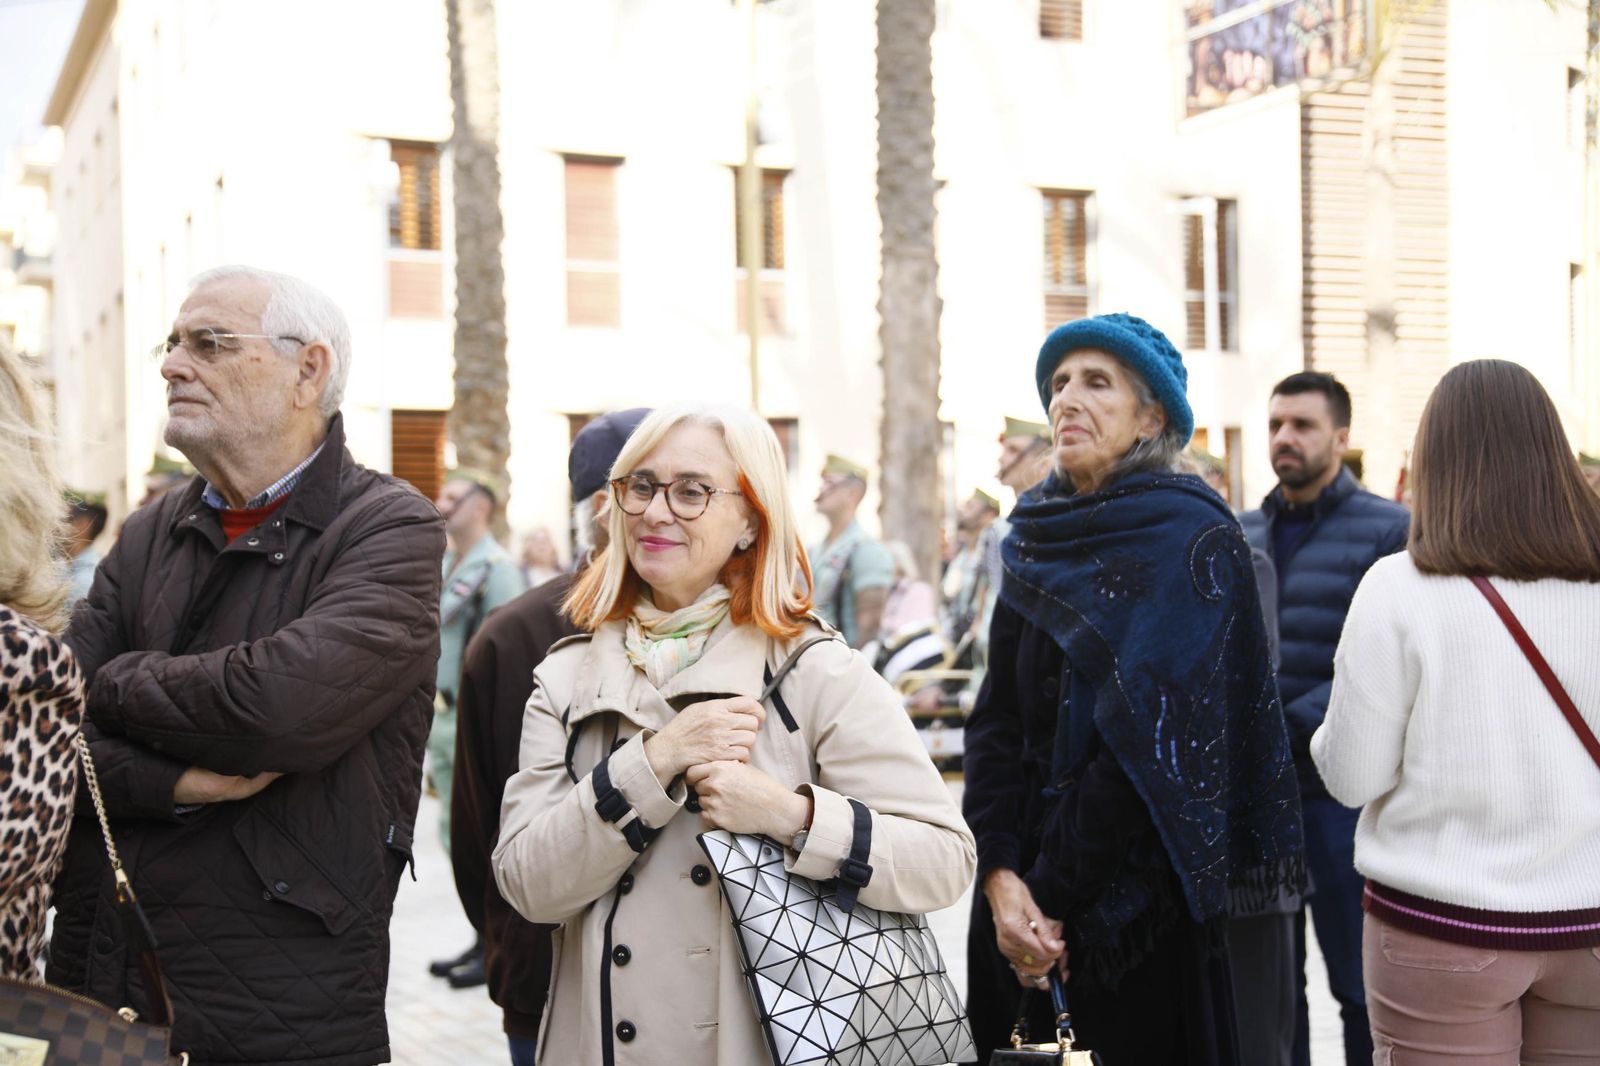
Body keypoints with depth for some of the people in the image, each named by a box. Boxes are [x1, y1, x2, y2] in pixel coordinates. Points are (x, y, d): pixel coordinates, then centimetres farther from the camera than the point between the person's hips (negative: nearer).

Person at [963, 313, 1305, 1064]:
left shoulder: (1190, 540, -10)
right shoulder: (1037, 539, 7)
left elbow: (1151, 738, -17)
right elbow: (997, 720, 2)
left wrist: (1053, 895, -18)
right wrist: (1001, 874, -12)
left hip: (1137, 898, -5)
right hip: (1024, 888, 5)